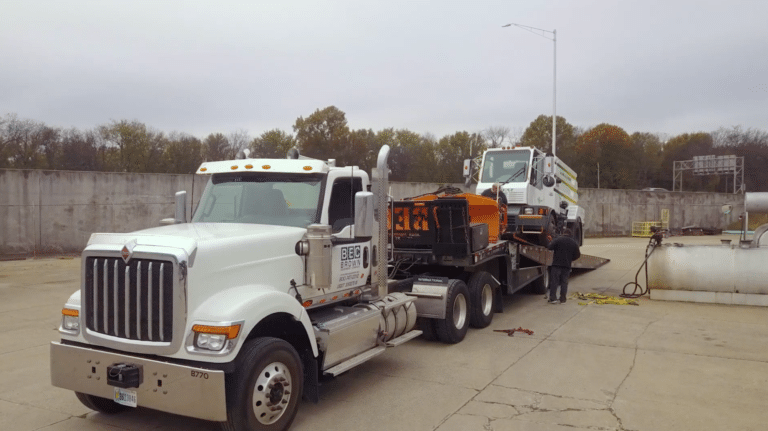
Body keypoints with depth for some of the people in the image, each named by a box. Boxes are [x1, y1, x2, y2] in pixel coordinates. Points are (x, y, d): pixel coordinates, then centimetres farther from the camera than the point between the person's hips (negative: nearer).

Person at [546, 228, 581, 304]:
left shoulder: (558, 239, -5)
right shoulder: (574, 243, 9)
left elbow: (549, 247, -12)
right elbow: (577, 255, 11)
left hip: (557, 264, -3)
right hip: (567, 265, 4)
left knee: (554, 281, -1)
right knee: (564, 282, 8)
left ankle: (553, 298, -5)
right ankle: (562, 299, 8)